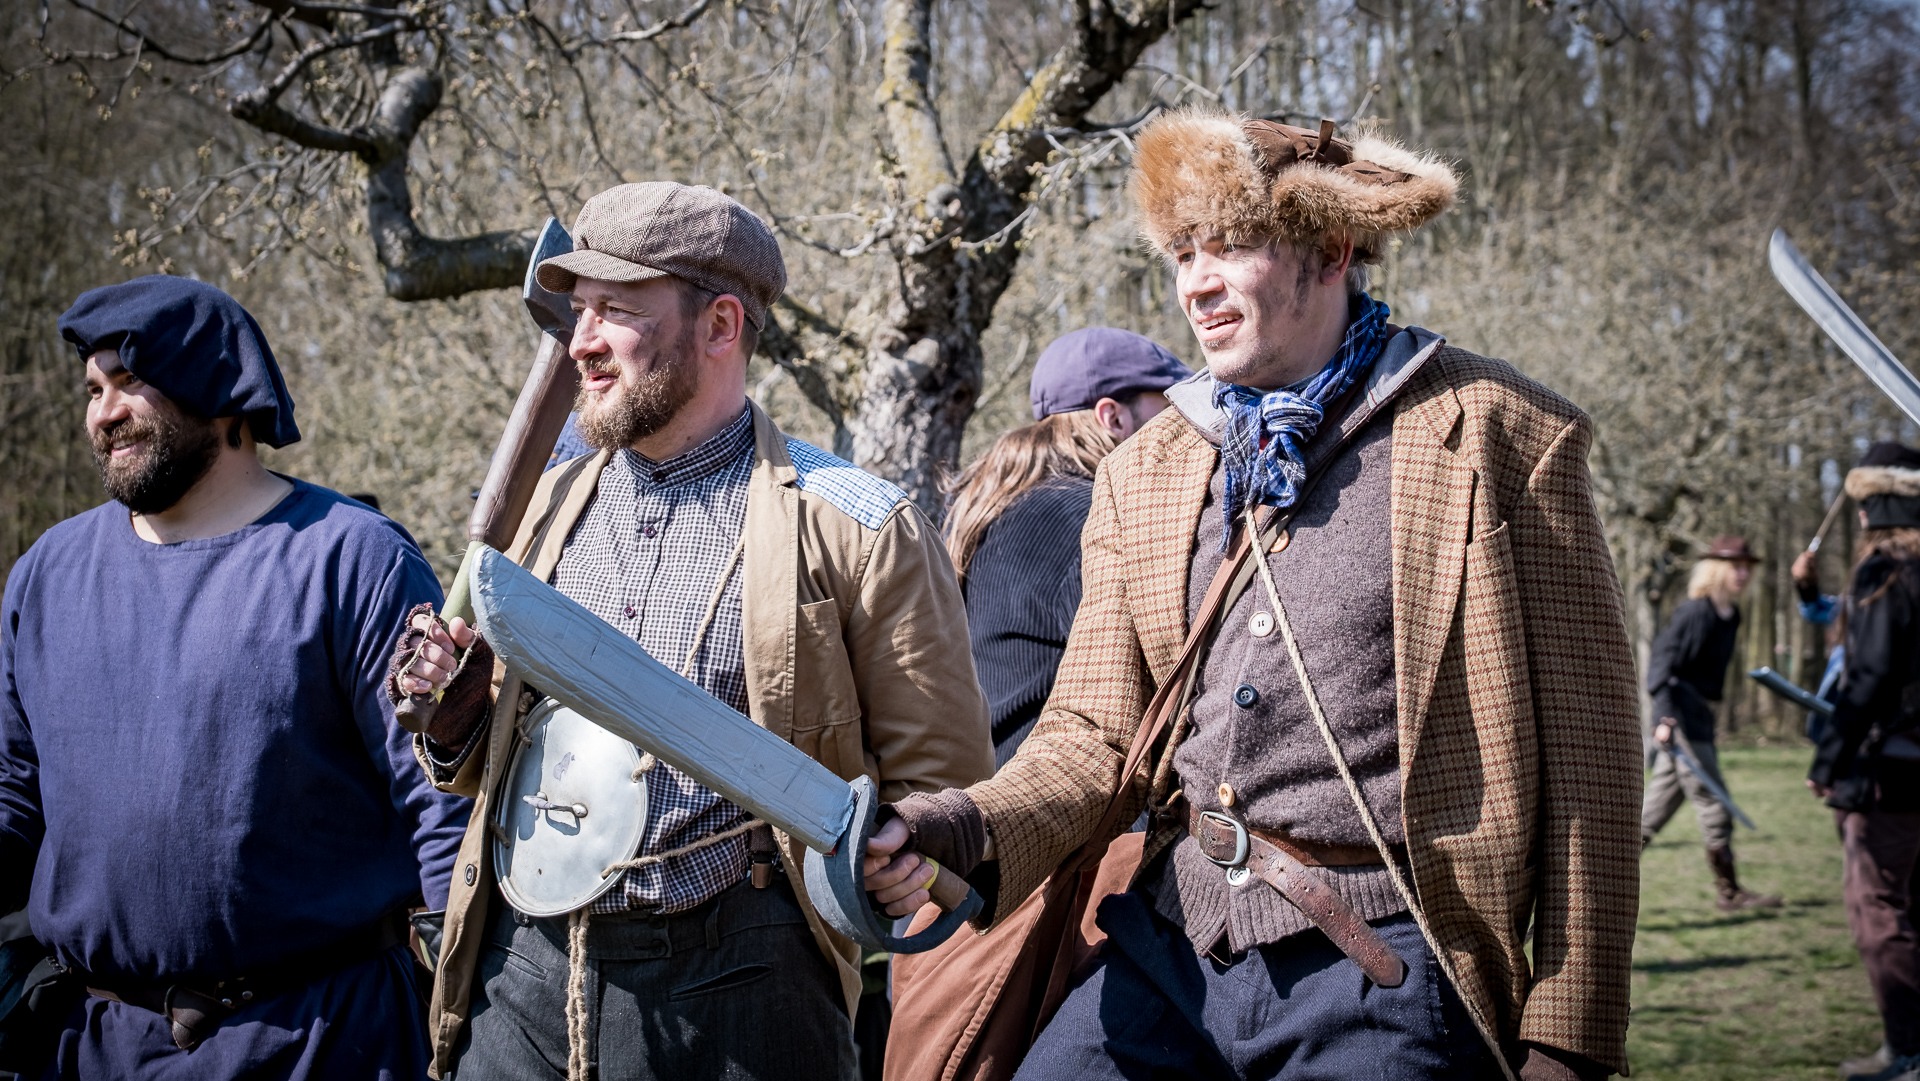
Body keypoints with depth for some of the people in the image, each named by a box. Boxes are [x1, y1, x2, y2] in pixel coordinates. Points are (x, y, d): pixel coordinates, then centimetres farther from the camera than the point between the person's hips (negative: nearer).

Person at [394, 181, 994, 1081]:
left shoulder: (854, 526, -4)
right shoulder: (544, 508, 13)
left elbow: (942, 789, -3)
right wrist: (450, 711, 1)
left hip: (733, 988, -4)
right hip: (522, 972, 5)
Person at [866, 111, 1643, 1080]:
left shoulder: (1497, 438, -3)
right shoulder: (1142, 473, 13)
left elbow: (1583, 751, -4)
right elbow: (1096, 735, 8)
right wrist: (968, 832, -14)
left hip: (1377, 968, -4)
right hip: (1166, 946, 4)